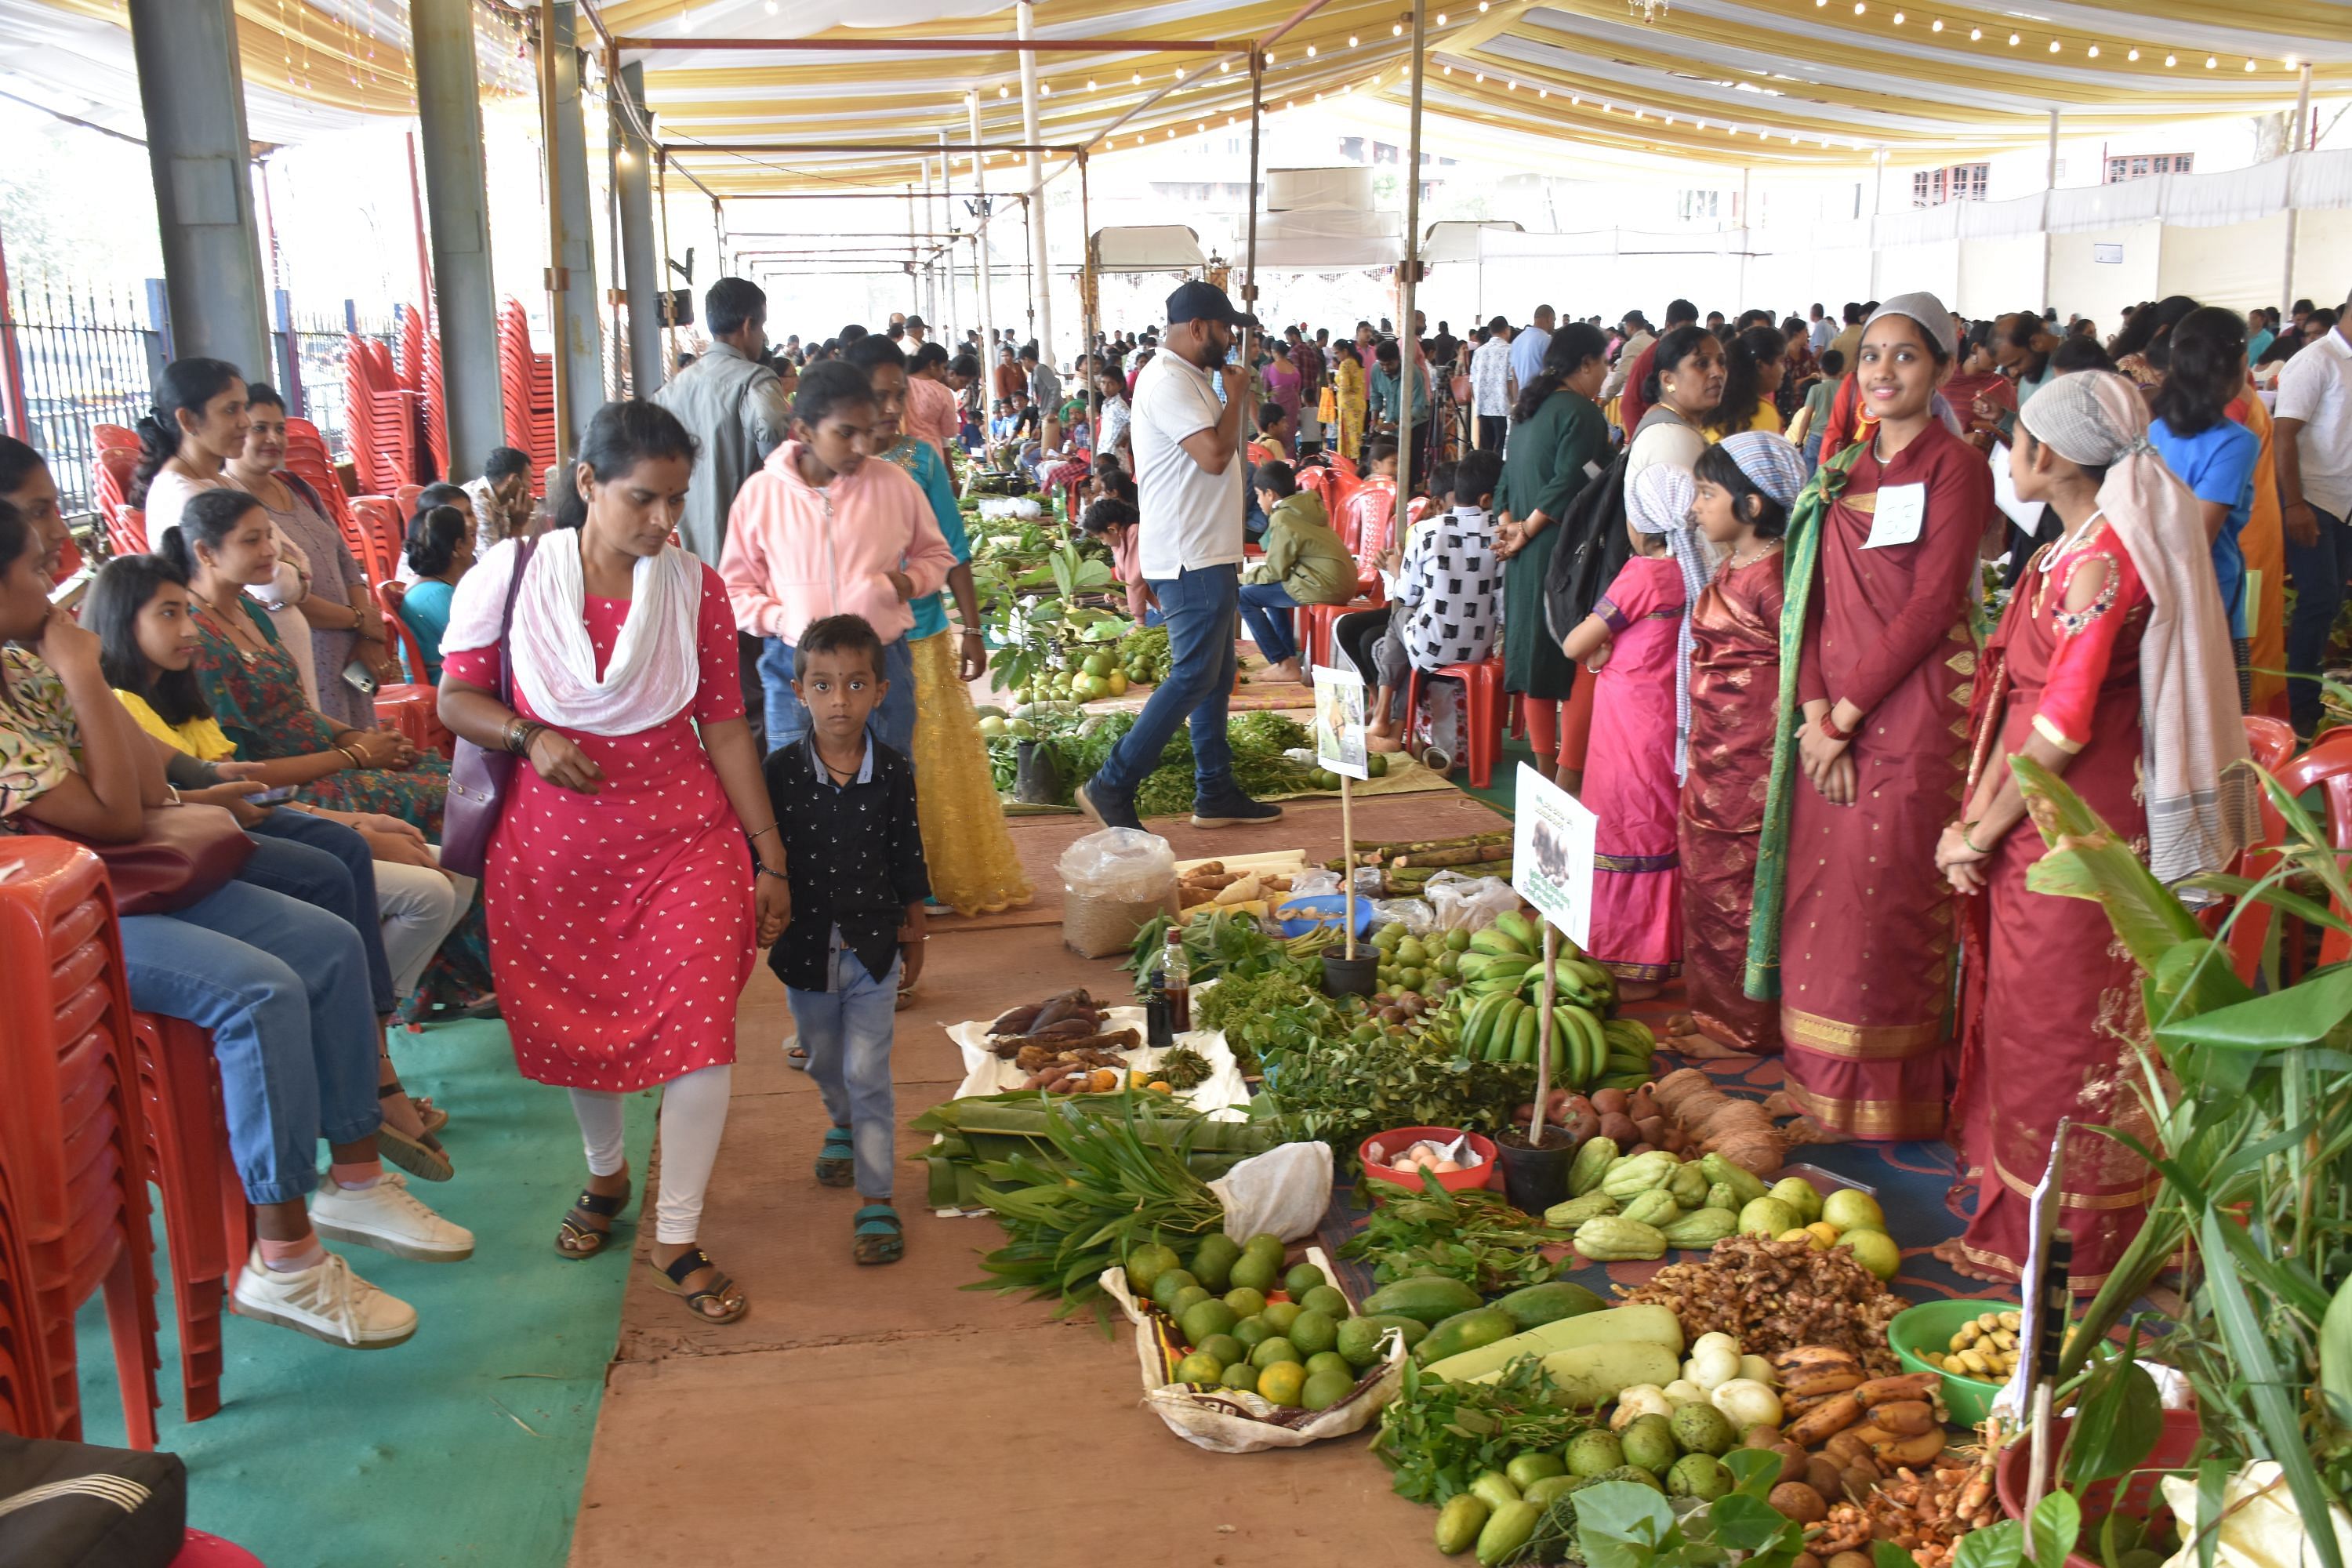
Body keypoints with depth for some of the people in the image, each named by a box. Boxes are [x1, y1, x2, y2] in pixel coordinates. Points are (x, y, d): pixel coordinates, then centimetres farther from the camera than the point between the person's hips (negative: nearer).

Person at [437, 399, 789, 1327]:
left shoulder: (694, 587, -2)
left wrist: (770, 858, 1)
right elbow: (456, 697, 3)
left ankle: (677, 1240, 2)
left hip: (683, 835, 0)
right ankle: (605, 1173, 43)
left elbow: (725, 726, 2)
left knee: (702, 1017, -12)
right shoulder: (512, 574, -6)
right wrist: (530, 737, -18)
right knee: (570, 1022, 13)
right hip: (554, 837, 0)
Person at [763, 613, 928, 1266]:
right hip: (805, 944, 2)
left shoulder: (893, 773, -10)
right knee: (824, 1062, 22)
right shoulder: (781, 771, -11)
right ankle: (845, 1125, 52)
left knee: (867, 1073, -1)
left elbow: (908, 864, 0)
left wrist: (914, 940, 5)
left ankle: (876, 1200, 6)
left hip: (873, 944, -2)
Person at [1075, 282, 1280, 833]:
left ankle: (1216, 794, 21)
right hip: (1190, 561, -11)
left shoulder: (1191, 378, 17)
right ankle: (1112, 786, -3)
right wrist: (1235, 396, -12)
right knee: (1194, 677, -9)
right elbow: (1214, 455, -26)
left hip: (1209, 558, 11)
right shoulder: (1168, 382, -17)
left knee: (1215, 678, 14)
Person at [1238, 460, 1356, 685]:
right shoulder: (1308, 505, 14)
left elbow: (1275, 572, -8)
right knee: (1270, 589, 27)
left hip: (1324, 587, -10)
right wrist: (1257, 570, 22)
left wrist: (1243, 577, 8)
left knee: (1244, 596, -5)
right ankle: (1289, 653, 27)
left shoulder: (1282, 520, -12)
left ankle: (1284, 665, -3)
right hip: (1343, 580, 10)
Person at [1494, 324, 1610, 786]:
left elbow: (1507, 478, 14)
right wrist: (1526, 531, -11)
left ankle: (1547, 771, 19)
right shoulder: (1582, 413, -12)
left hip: (1526, 557, 9)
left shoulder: (1531, 409, 16)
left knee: (1537, 655, 12)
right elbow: (1568, 484, -19)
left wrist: (1508, 524, 3)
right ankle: (1568, 779, -9)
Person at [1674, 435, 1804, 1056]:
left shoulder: (1772, 575, -19)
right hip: (1714, 755, 10)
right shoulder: (1730, 569, 11)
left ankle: (1745, 1028, 14)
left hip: (1752, 762, -10)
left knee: (1737, 888, 1)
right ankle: (1711, 1007, 30)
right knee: (1706, 879, 17)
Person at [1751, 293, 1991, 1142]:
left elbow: (1931, 604, -13)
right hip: (1832, 717, 6)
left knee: (1886, 898, -2)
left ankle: (1886, 1097, 12)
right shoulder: (1844, 473, 15)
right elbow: (1813, 600, 9)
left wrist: (1844, 714, -13)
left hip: (1912, 710, -6)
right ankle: (1819, 1084, 22)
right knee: (1821, 892, 9)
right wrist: (1814, 713, -5)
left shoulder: (1956, 468, -5)